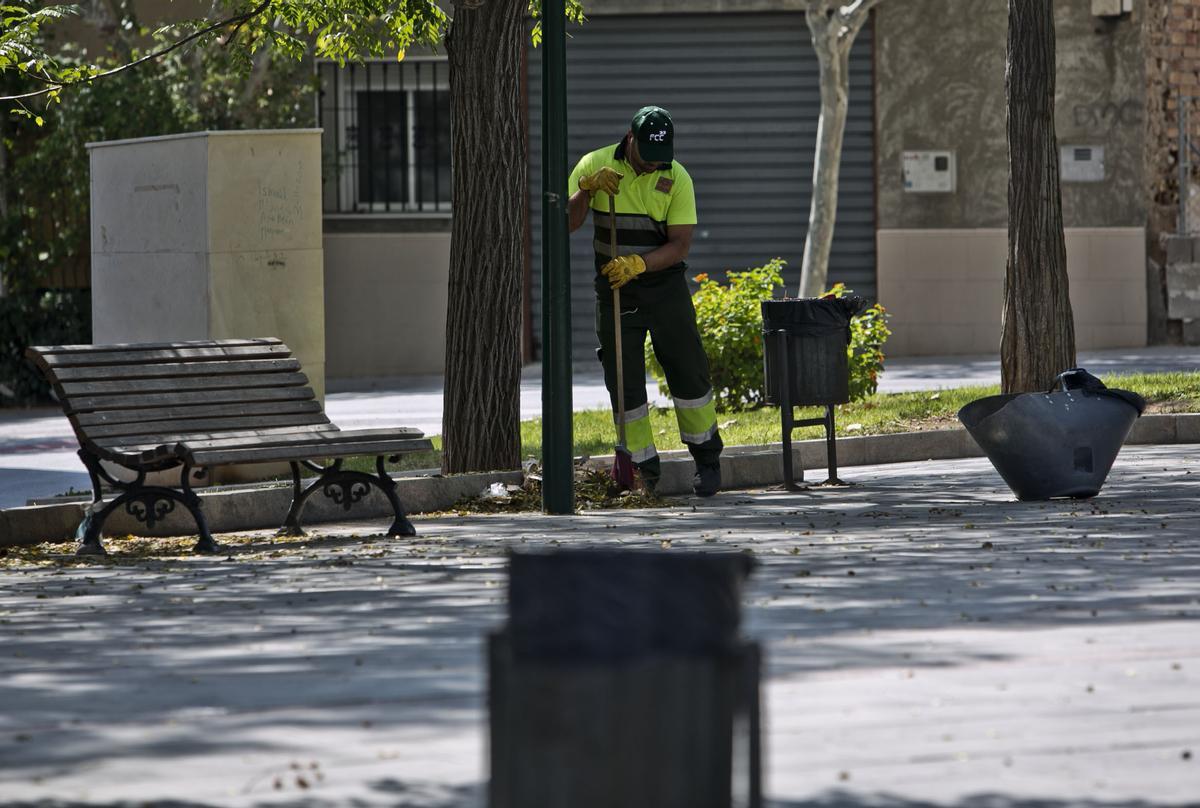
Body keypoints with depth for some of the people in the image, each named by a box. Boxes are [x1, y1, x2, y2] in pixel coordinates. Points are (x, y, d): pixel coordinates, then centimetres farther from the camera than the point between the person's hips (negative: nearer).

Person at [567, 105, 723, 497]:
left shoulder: (676, 178, -8)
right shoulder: (594, 165, -6)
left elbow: (680, 244, -13)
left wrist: (638, 263, -28)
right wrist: (587, 189, -26)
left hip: (664, 284, 0)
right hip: (614, 289, 1)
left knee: (688, 372, 3)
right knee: (624, 383, 0)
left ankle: (707, 460, 18)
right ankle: (644, 469, 8)